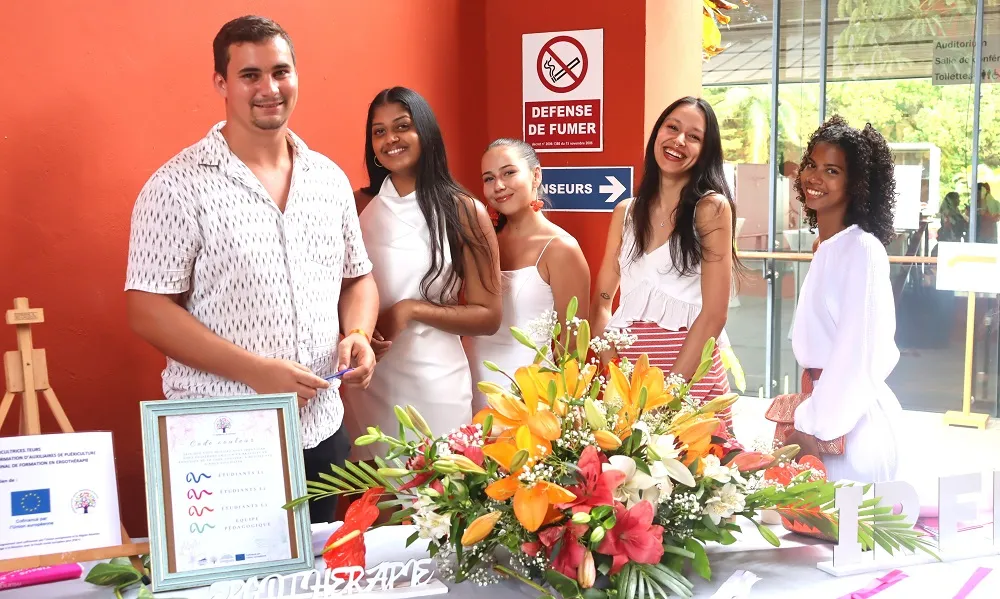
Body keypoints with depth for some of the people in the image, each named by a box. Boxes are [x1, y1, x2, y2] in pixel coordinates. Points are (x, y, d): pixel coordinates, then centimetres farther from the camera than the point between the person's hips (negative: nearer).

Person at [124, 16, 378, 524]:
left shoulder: (330, 178, 8)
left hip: (321, 432, 5)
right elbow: (147, 310, -12)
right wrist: (254, 369, -20)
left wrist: (358, 334, -5)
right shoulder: (179, 186, -9)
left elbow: (358, 277, 17)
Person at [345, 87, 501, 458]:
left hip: (436, 386, -2)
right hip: (366, 383, 3)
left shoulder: (464, 213, -5)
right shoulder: (358, 207, 3)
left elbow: (488, 317, -4)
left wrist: (412, 309, -15)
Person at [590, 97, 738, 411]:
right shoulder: (626, 211, 7)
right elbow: (601, 300, 9)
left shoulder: (712, 208, -6)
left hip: (690, 374, -4)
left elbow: (714, 314, -11)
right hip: (628, 373, 4)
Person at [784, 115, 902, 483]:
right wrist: (809, 416, 10)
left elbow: (859, 353, -18)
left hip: (851, 422, -8)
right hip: (823, 412, 8)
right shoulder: (827, 249, 12)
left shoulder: (863, 250, -13)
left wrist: (811, 427, -14)